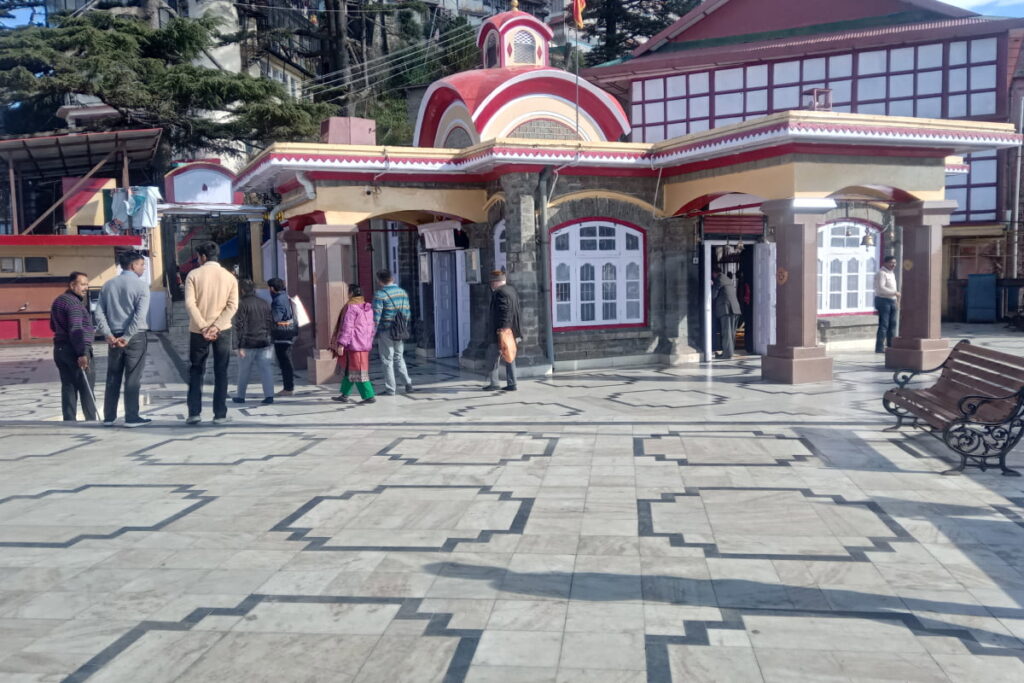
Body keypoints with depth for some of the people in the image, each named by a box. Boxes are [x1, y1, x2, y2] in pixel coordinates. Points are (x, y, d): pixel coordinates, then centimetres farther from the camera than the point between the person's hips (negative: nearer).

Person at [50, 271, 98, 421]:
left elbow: (53, 326, 27)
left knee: (68, 386, 8)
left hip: (60, 348, 9)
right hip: (75, 350, -9)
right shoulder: (74, 302, -15)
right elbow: (76, 329, -25)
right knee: (87, 386, -3)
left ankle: (69, 421, 7)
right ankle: (91, 421, -1)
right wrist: (82, 353, -31)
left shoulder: (58, 301, 16)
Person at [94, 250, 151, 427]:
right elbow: (140, 315, -17)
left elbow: (99, 313, 3)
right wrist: (127, 337, -16)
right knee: (132, 378, -1)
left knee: (113, 378, 11)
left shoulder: (108, 285, 11)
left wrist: (108, 335, -3)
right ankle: (131, 418, 1)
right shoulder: (140, 285, -6)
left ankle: (109, 417, 15)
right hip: (135, 336, -5)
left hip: (114, 336, 5)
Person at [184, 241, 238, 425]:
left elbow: (190, 303, -12)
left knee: (196, 371, 11)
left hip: (198, 331, -1)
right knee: (221, 372, 6)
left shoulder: (194, 275, -2)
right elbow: (232, 305, -7)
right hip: (223, 331, 1)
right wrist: (216, 327, -12)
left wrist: (202, 327, -14)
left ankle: (194, 412, 5)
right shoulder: (229, 277, 3)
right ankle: (220, 414, 5)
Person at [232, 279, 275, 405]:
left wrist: (240, 345, -10)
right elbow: (270, 323, 13)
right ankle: (269, 395, -9)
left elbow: (240, 326, -11)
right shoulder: (265, 304, 10)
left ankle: (240, 396, 21)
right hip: (264, 343, 4)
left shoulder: (243, 304, -7)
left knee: (244, 371, 9)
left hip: (248, 344, -4)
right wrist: (269, 341, 18)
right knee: (266, 369, 0)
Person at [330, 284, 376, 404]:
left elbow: (347, 327, -18)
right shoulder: (368, 308, 12)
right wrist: (369, 342, 24)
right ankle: (344, 395, 25)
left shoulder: (351, 307, -13)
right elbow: (371, 327, 17)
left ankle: (369, 396, -6)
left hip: (353, 345, -9)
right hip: (365, 345, 9)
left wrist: (341, 344, -17)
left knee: (357, 372, -4)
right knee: (348, 370, 18)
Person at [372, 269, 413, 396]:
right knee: (399, 357, 19)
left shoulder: (379, 295, -12)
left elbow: (376, 316, -16)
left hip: (386, 331, -6)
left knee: (387, 360, 3)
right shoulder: (403, 292, 7)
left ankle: (390, 389, 6)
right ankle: (407, 382, 9)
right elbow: (408, 313, 11)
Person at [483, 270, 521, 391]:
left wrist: (501, 328, -23)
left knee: (493, 356, 2)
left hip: (501, 331, -9)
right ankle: (512, 384, 12)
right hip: (512, 330, 9)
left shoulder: (500, 293, -16)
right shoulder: (512, 290, 13)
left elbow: (503, 312, -22)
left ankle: (494, 383, 6)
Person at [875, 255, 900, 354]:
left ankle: (891, 345, 20)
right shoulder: (881, 273, -11)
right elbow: (881, 288, -22)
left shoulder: (892, 273, 19)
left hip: (892, 301, 10)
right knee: (883, 325, -10)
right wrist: (895, 293, -21)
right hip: (883, 300, -9)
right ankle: (879, 348, -9)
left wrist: (896, 300, 18)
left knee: (892, 324, 12)